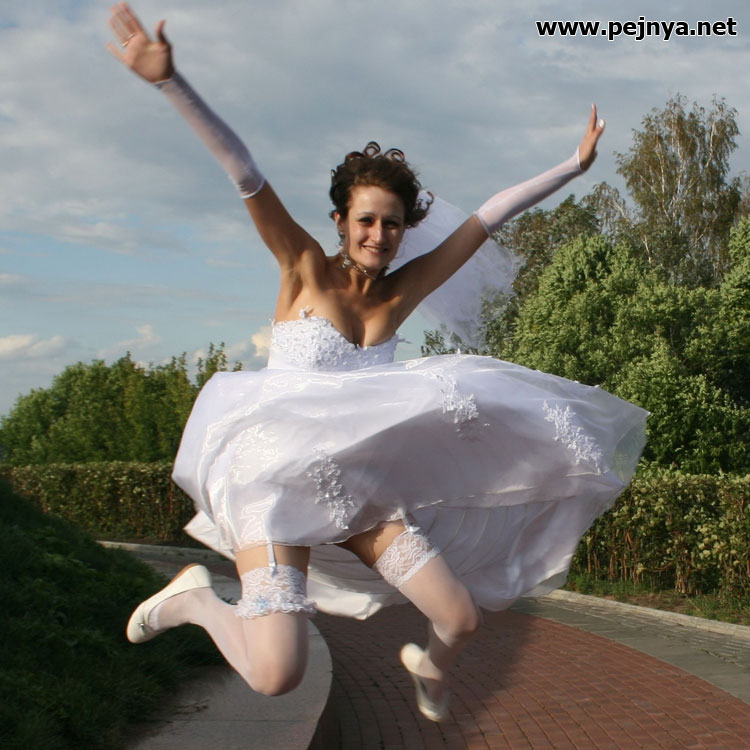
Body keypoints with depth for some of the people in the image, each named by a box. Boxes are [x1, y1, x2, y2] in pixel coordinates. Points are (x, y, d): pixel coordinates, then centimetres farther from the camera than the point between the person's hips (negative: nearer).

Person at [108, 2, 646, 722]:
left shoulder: (402, 291, 3)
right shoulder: (305, 267, -7)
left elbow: (486, 217, 8)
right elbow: (242, 170, -18)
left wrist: (574, 164, 11)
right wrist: (170, 80, -27)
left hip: (358, 484, 5)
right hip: (276, 473, -5)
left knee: (462, 616, 1)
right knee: (277, 675, -25)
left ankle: (428, 665, 39)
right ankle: (198, 596, 6)